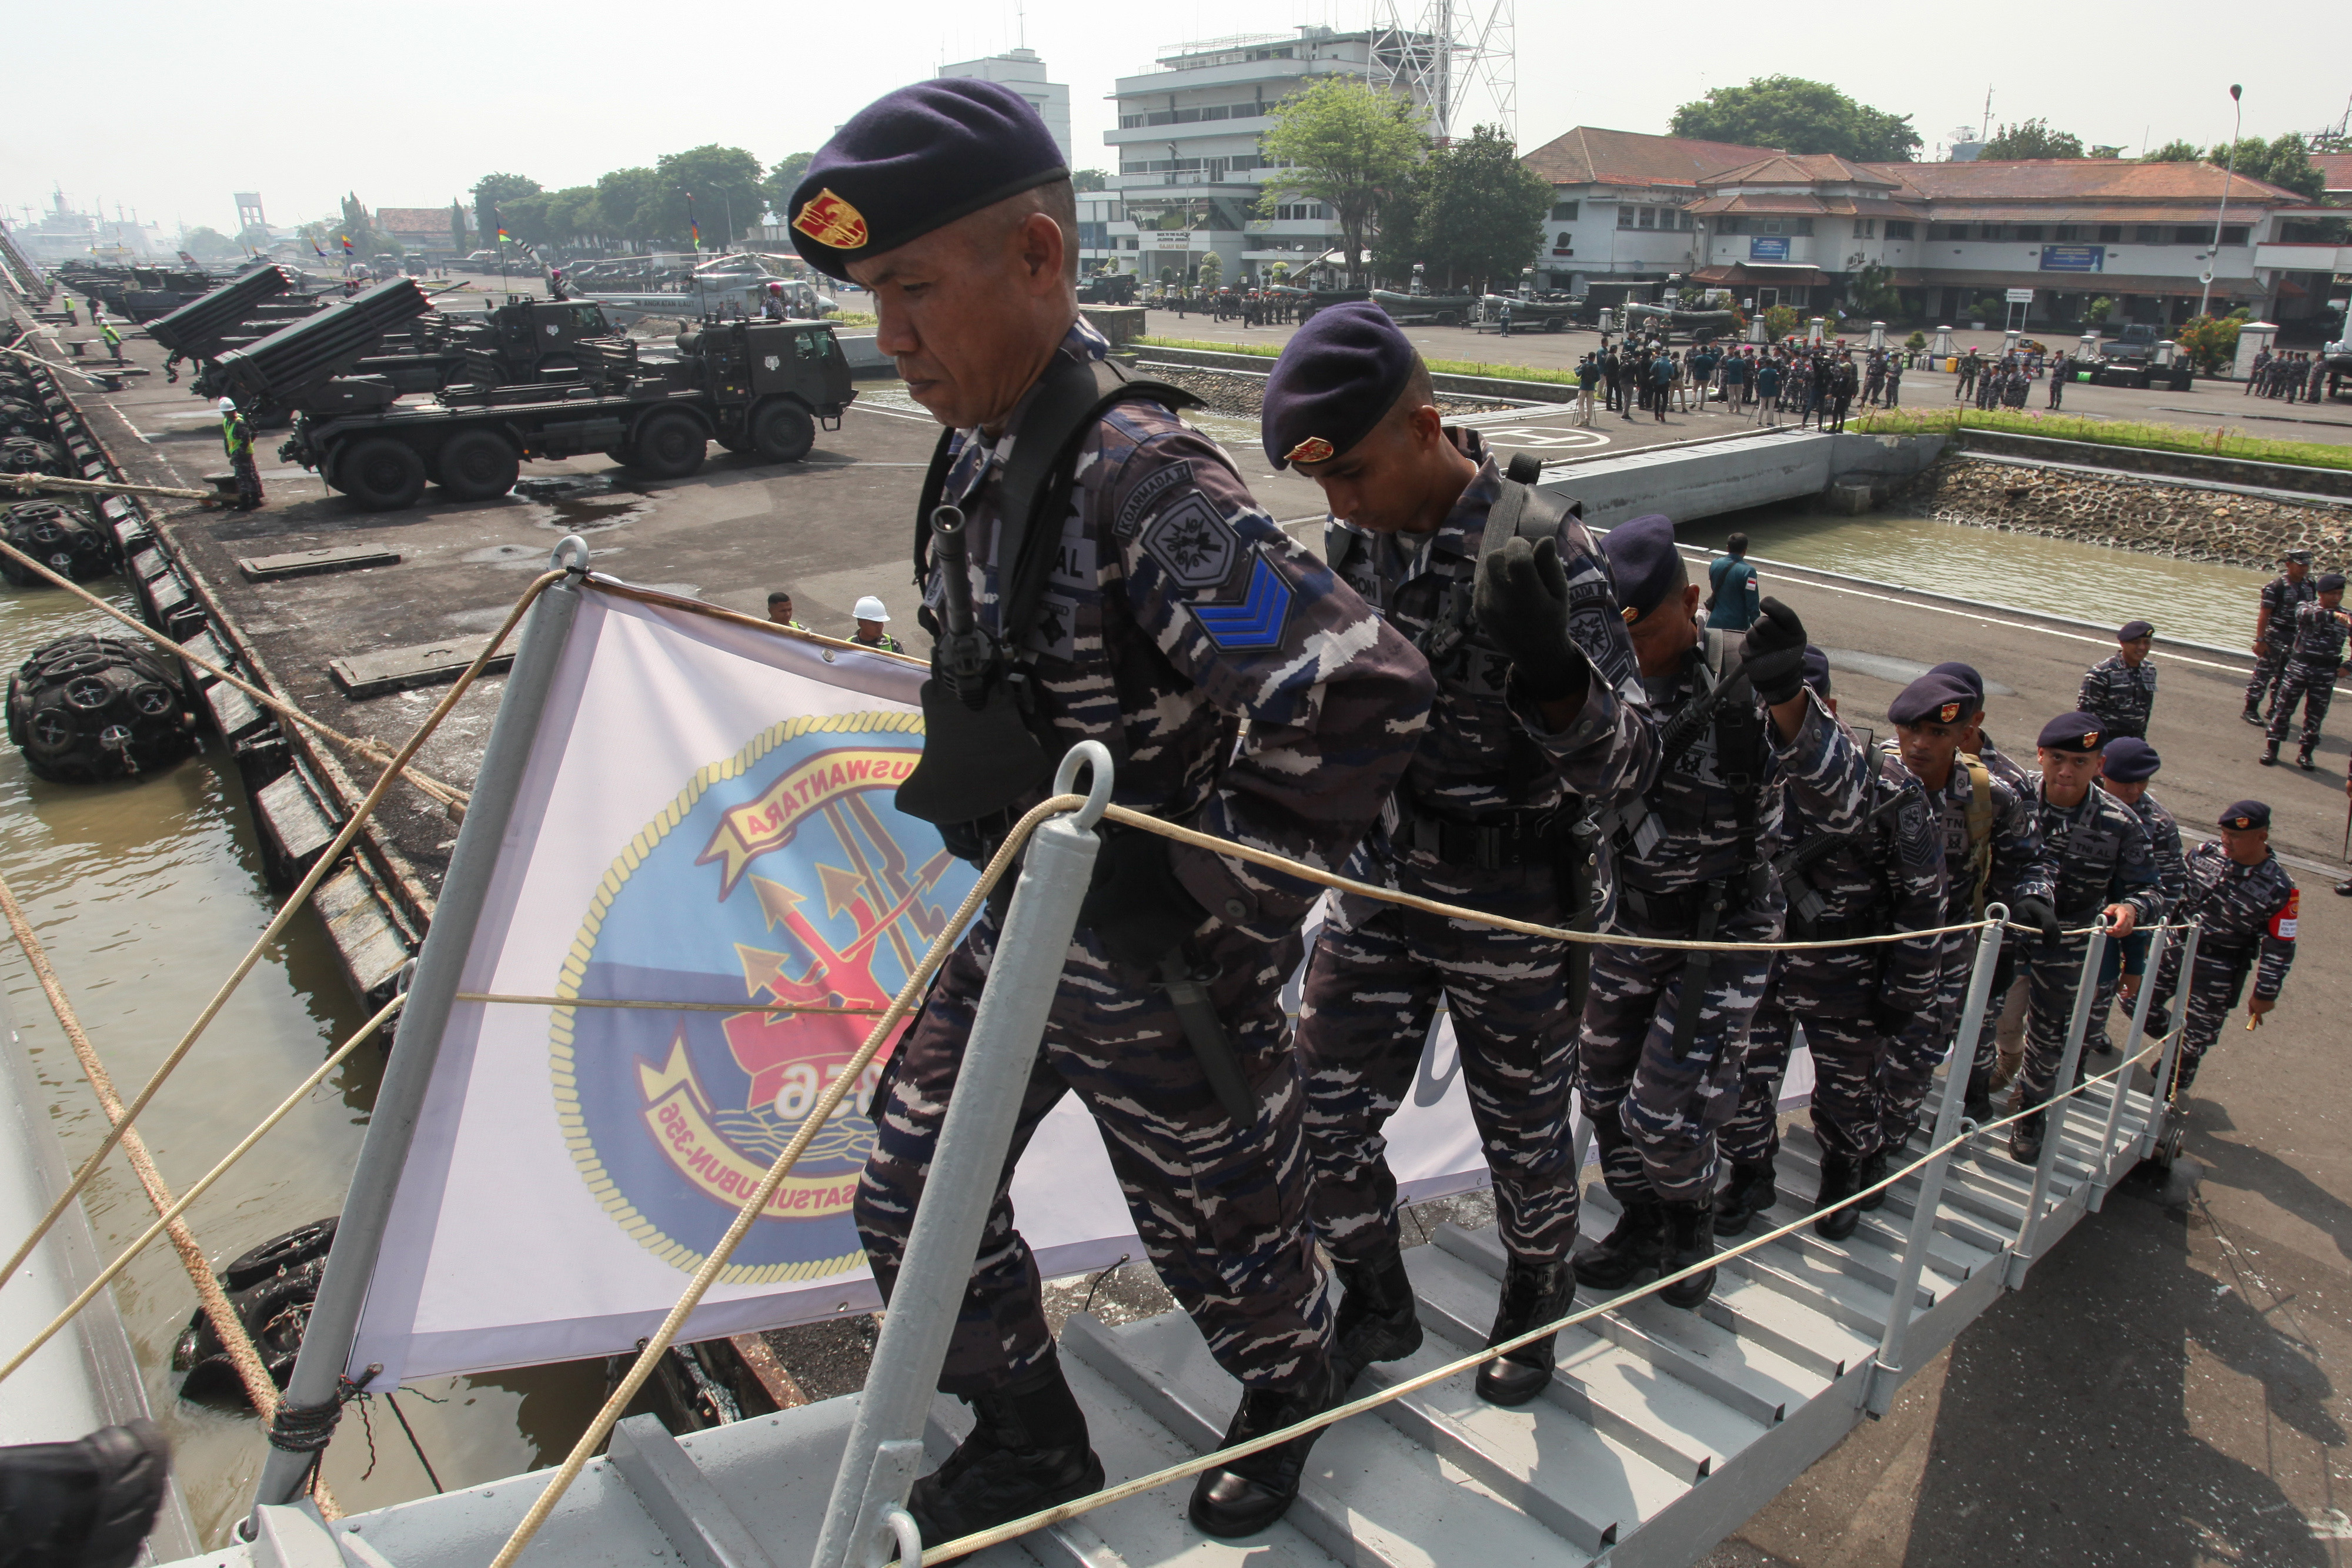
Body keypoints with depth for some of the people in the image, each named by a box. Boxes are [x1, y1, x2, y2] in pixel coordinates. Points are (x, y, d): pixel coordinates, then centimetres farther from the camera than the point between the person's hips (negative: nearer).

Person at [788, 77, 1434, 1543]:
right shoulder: (980, 450, -1)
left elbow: (1366, 694, -37)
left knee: (1220, 1235, 17)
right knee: (915, 1206, 17)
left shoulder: (1145, 481, -29)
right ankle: (1032, 1439, 43)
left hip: (1161, 982, -8)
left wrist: (1212, 891, -26)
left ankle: (1293, 1391, 51)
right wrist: (980, 783, 15)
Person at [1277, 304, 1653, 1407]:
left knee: (1523, 1128, 14)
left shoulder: (1542, 555, -22)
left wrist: (1553, 673, -41)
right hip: (1378, 879, 5)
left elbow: (1623, 768, -25)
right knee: (1323, 1109, 8)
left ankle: (1535, 1306, 43)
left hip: (1506, 903, -5)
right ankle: (1376, 1310, 33)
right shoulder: (1357, 537, -4)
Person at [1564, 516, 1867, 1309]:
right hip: (1629, 920, 5)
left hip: (1721, 932, -5)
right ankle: (1640, 1228, 39)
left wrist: (1789, 698, -44)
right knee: (1605, 1091, 14)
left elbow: (1842, 805, -28)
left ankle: (1691, 1223, 27)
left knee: (1666, 1115, -6)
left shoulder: (1744, 683, -23)